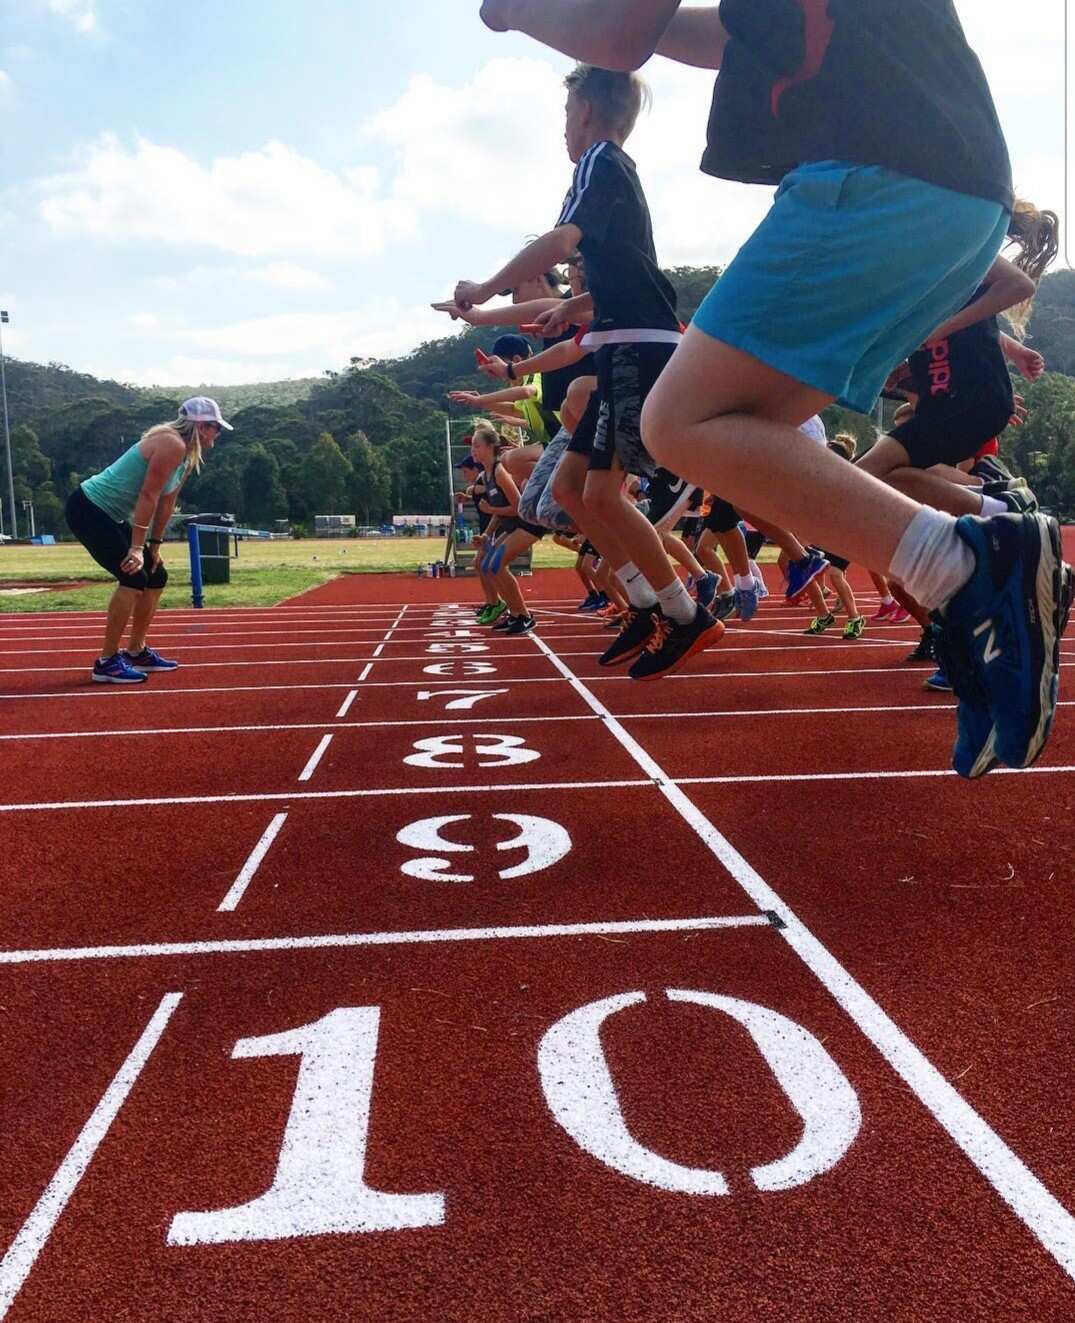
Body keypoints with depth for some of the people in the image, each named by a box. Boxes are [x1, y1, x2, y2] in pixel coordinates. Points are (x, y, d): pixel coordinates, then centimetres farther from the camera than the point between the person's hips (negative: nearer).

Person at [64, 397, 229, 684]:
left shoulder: (187, 454, 10)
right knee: (134, 577, -18)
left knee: (156, 576, 11)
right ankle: (106, 662, -12)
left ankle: (136, 652, 22)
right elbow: (148, 495, -25)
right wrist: (137, 548, -26)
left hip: (110, 516, 11)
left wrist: (154, 545, 13)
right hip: (88, 508, -11)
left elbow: (166, 502, 13)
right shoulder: (172, 444, -21)